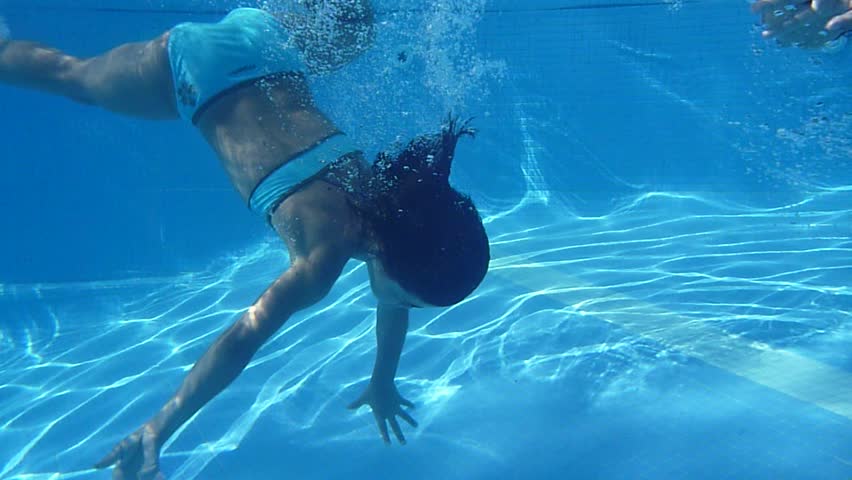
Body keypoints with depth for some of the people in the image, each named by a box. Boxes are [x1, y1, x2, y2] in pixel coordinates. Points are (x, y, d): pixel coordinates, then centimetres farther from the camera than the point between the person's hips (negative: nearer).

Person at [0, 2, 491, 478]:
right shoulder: (330, 250, -32)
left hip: (271, 52, 5)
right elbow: (244, 338, -32)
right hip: (194, 64, -4)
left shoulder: (389, 204, -12)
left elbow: (391, 301, 3)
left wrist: (383, 384, 11)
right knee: (74, 77, 24)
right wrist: (158, 428, -28)